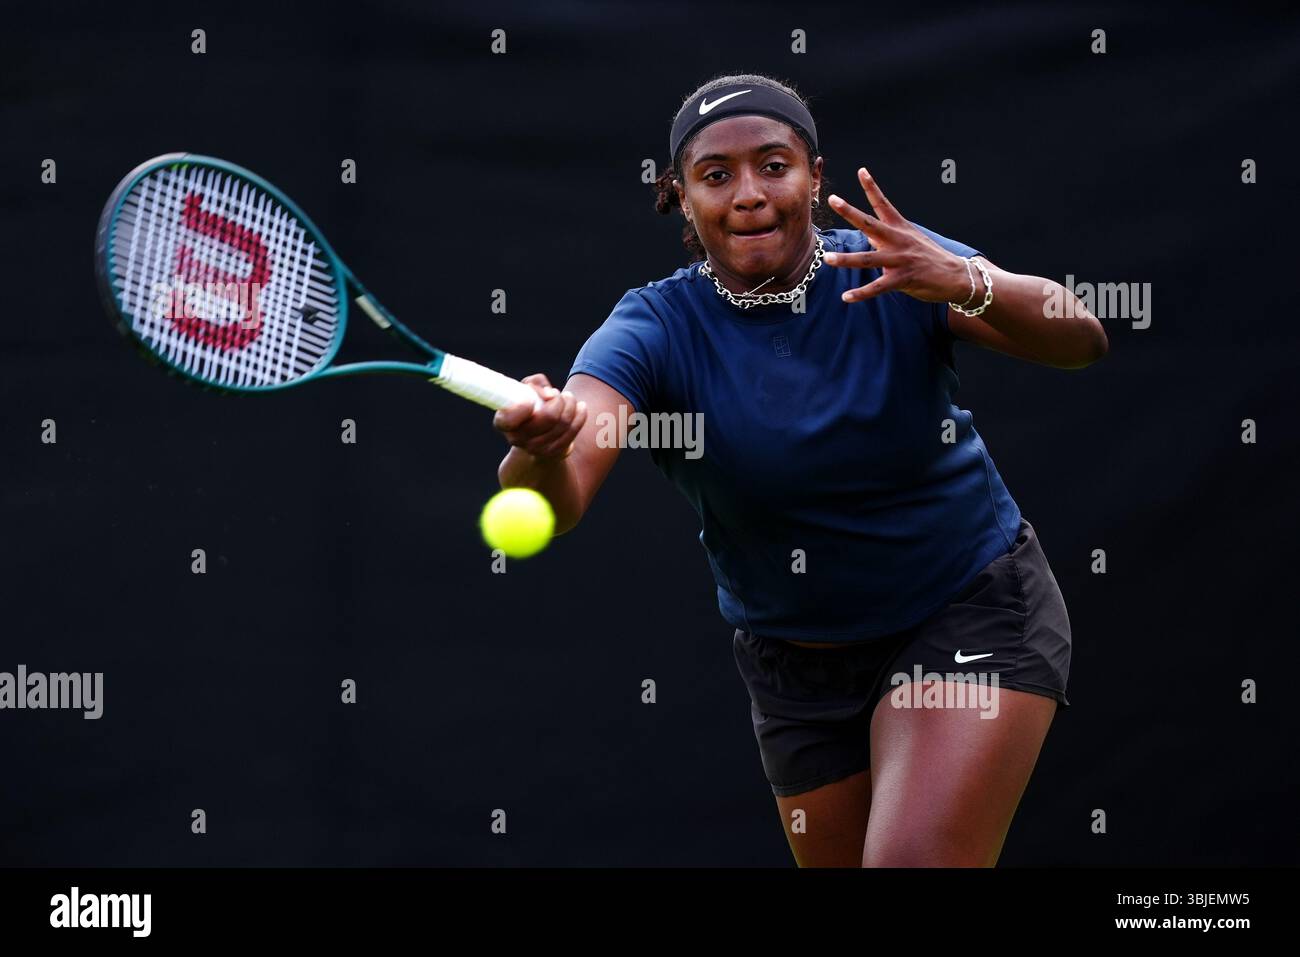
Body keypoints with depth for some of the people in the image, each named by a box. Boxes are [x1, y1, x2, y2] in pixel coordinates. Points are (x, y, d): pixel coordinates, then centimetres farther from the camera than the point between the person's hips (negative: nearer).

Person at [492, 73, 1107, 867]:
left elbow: (1080, 339, -25)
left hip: (971, 617, -2)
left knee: (915, 861, -23)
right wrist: (540, 450, -54)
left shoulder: (894, 273, -13)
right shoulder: (655, 331, -14)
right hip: (798, 670, 3)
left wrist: (966, 284, -45)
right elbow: (551, 502, -29)